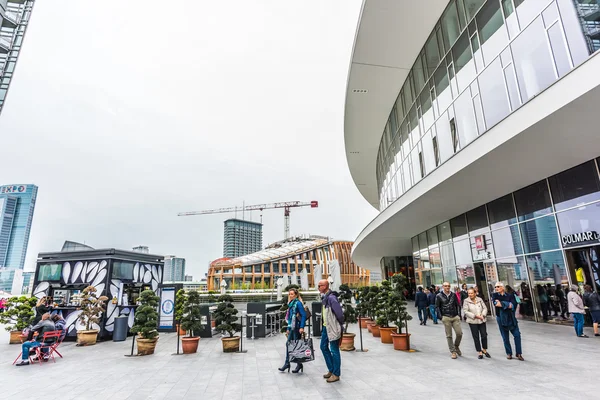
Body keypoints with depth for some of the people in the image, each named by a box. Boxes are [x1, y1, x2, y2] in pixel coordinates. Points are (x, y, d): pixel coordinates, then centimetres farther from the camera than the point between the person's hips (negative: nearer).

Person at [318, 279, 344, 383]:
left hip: (333, 328, -10)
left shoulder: (331, 298, -21)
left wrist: (340, 325, -11)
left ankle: (336, 374, 15)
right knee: (324, 347, 17)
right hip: (326, 327, 10)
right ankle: (331, 370, 30)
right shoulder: (324, 297, 9)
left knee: (334, 351, 2)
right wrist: (324, 325, 17)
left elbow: (339, 313, -23)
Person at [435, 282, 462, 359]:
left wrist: (457, 314, 9)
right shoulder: (439, 296, -2)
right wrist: (441, 316, -3)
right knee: (449, 336, 3)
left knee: (459, 333, -4)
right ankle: (452, 351, 14)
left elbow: (457, 305, 14)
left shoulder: (454, 294, 5)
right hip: (446, 318, -2)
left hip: (455, 317, 2)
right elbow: (437, 307, 2)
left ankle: (456, 346, 23)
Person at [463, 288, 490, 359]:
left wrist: (483, 315, -10)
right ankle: (479, 352, 16)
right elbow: (465, 311, -10)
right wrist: (475, 316, -16)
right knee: (476, 337, 3)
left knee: (484, 335, 2)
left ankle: (484, 350, 25)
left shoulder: (480, 299, 4)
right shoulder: (466, 301, -6)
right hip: (473, 322, -2)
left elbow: (485, 308, 7)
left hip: (482, 321, 2)